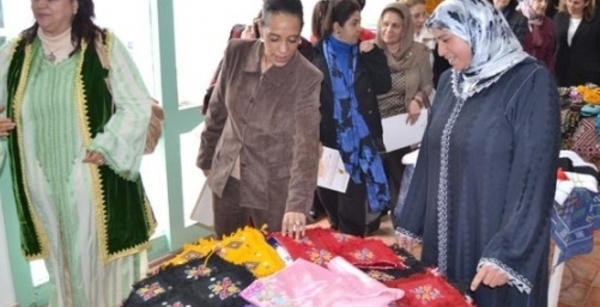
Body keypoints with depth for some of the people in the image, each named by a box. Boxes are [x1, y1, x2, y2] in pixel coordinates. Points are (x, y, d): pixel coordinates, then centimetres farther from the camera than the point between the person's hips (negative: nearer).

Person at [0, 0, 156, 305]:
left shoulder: (104, 46, -5)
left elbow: (137, 105, -7)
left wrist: (106, 147, -15)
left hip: (95, 183, -3)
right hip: (44, 185, 4)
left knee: (100, 257, 6)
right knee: (62, 263, 14)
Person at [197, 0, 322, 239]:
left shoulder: (308, 79, -19)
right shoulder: (236, 53, -9)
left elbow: (306, 145, -25)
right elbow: (218, 110, 4)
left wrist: (298, 204, -34)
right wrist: (206, 158, 11)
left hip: (274, 188, -3)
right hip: (227, 179, 4)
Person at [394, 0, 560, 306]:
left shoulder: (531, 82, -13)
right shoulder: (450, 81, 6)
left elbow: (535, 177, -16)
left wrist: (507, 253, -19)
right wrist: (410, 222, 13)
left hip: (496, 242, -6)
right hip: (444, 236, 6)